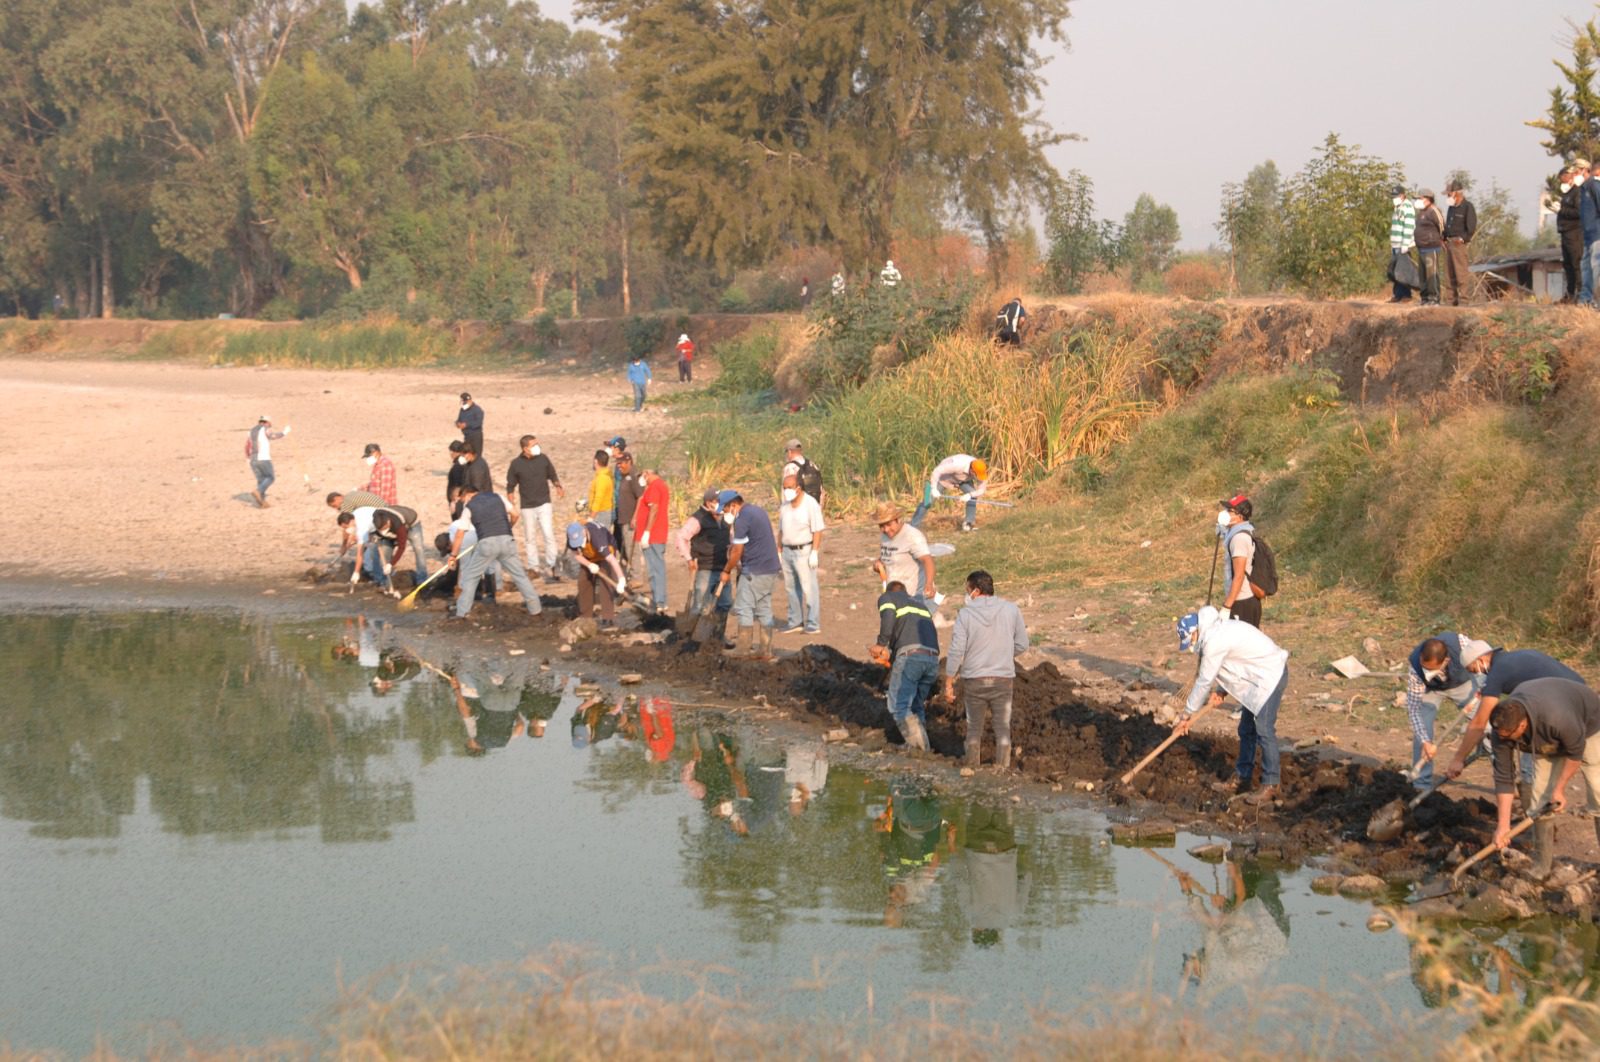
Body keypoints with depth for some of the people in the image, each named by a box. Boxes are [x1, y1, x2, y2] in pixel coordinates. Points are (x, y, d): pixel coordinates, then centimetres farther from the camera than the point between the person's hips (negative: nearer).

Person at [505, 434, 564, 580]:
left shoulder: (543, 458, -3)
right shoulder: (516, 464, -7)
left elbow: (552, 475, 11)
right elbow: (510, 486, 1)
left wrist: (558, 486, -8)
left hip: (544, 504, 0)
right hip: (527, 506, 0)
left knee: (548, 534, -10)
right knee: (530, 538, 9)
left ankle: (552, 567, -6)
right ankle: (534, 567, 19)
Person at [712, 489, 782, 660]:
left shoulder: (742, 519, -13)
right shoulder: (758, 511, 16)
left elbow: (737, 551, -12)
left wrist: (727, 571, 2)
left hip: (754, 572, -9)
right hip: (772, 569, 9)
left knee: (743, 609, -4)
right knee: (764, 610, 11)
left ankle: (749, 649, -6)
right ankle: (766, 650, 11)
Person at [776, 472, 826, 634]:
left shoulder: (810, 504, -10)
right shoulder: (785, 506, 11)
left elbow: (817, 530, -12)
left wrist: (814, 553, -17)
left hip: (804, 551, -7)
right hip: (788, 551, 7)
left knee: (809, 588, -6)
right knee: (791, 587, 11)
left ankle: (813, 624, -5)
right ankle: (795, 621, 19)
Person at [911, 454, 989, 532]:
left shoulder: (980, 471, -27)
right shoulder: (957, 464, -44)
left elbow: (981, 489, -16)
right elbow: (937, 471, -38)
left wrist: (970, 495, -34)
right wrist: (934, 489, -38)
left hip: (962, 479, 4)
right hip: (944, 476, -4)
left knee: (973, 495, -20)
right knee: (927, 501, -10)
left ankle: (969, 522, -8)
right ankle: (913, 525, 3)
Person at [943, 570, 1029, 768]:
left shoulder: (965, 614, -9)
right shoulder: (1011, 610, -3)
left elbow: (956, 650, -10)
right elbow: (1022, 645, 4)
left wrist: (948, 683, -2)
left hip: (974, 680, -1)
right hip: (1003, 678, 1)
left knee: (974, 729, 13)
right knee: (1003, 729, 8)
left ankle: (972, 768, 18)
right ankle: (1002, 768, 6)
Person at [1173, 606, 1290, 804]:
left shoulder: (1214, 643, -21)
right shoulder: (1219, 631, 10)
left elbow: (1204, 681, -15)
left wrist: (1187, 715, -6)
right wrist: (1223, 692, 2)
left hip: (1271, 675, -11)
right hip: (1260, 676, 11)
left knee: (1264, 730, -13)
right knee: (1246, 729, 15)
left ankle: (1270, 786, -11)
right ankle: (1242, 778, 24)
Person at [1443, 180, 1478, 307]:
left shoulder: (1467, 207, -6)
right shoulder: (1452, 207, 19)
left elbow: (1471, 227, -12)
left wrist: (1463, 238, -16)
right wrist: (1444, 238, 12)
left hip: (1459, 243, -9)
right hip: (1449, 243, 9)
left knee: (1461, 273, -12)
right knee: (1452, 274, 10)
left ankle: (1466, 299, -13)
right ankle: (1454, 299, 14)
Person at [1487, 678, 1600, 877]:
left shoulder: (1557, 718, -47)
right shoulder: (1503, 726, -30)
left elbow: (1576, 751, -27)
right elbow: (1504, 778, -22)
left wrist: (1560, 789, -19)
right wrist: (1503, 826, -22)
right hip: (1548, 741, 4)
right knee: (1541, 799, -4)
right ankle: (1540, 868, 4)